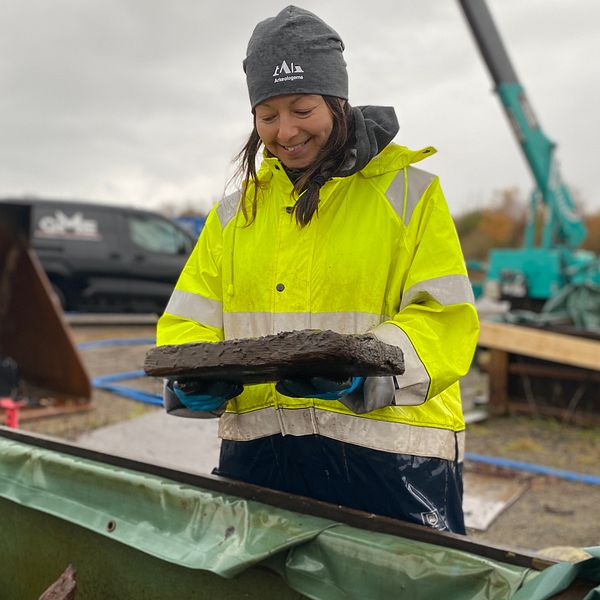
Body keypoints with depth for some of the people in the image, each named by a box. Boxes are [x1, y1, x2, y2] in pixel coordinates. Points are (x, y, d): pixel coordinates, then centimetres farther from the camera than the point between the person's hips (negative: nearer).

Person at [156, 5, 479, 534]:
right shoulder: (235, 211, 13)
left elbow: (446, 321, -8)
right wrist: (195, 379, -13)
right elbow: (188, 320, 9)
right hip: (257, 454, 4)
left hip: (389, 458, -3)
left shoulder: (408, 191, 0)